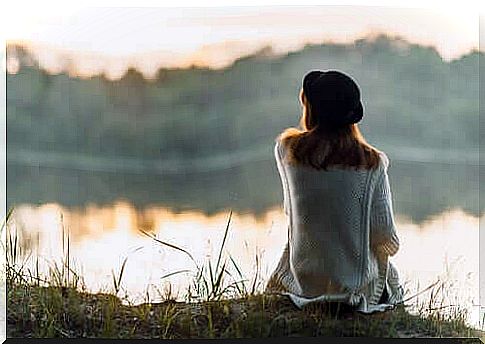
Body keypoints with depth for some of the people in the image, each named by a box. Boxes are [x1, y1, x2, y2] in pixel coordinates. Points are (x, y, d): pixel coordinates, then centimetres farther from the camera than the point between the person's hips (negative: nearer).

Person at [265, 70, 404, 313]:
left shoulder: (286, 148, -10)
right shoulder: (372, 163, -14)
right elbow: (386, 238, -9)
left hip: (304, 277, 2)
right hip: (357, 281, -2)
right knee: (390, 272, 34)